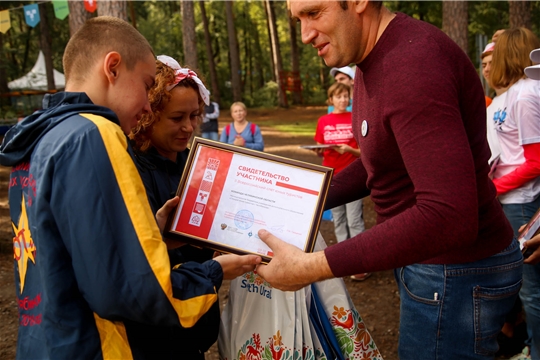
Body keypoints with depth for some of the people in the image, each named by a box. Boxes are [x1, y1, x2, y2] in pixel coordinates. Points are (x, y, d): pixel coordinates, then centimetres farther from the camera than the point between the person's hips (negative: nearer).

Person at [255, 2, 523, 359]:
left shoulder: (414, 61, -28)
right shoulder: (373, 61, 4)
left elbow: (449, 217, -35)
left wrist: (313, 267, -33)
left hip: (457, 273, -9)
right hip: (427, 261, 9)